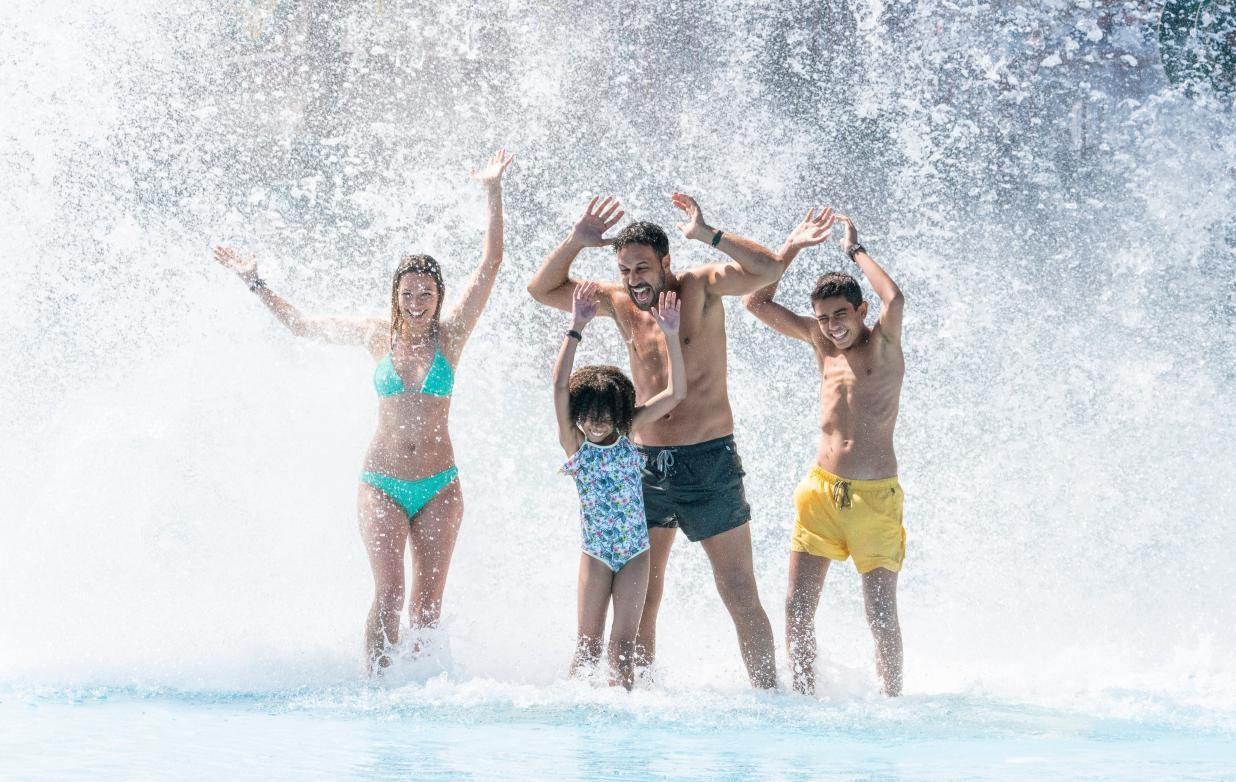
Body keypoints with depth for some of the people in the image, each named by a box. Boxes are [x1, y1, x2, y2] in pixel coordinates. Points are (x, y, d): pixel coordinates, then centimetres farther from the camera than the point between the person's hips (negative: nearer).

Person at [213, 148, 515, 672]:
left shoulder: (450, 335, 1)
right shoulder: (378, 337, 4)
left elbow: (490, 265, -4)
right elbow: (302, 325, 15)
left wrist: (492, 193, -9)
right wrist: (256, 284, 15)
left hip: (439, 486, 0)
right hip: (382, 484, 0)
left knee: (428, 600, -1)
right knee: (388, 593, -13)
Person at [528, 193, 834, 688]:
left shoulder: (701, 288, -6)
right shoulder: (619, 303, 7)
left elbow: (769, 269, -21)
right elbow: (541, 289, 11)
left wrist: (707, 235, -27)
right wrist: (575, 242, -4)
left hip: (710, 462, -4)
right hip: (646, 464, 4)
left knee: (741, 596, -2)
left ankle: (769, 695, 3)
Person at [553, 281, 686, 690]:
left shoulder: (627, 432, 0)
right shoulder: (574, 442, -6)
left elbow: (676, 393, -4)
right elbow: (559, 385, -19)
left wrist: (671, 337, -14)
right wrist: (576, 328, -24)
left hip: (635, 550, 1)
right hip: (596, 550, -1)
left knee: (623, 645, -1)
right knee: (589, 644, 2)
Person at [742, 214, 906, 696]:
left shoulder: (883, 346, -4)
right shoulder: (821, 342, 11)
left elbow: (895, 300, -26)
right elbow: (756, 302, 13)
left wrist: (856, 250, -12)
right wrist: (793, 249, 7)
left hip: (875, 495, -5)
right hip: (821, 490, 5)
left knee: (881, 614, -5)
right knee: (798, 607, -2)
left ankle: (893, 702, 6)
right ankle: (804, 697, 8)